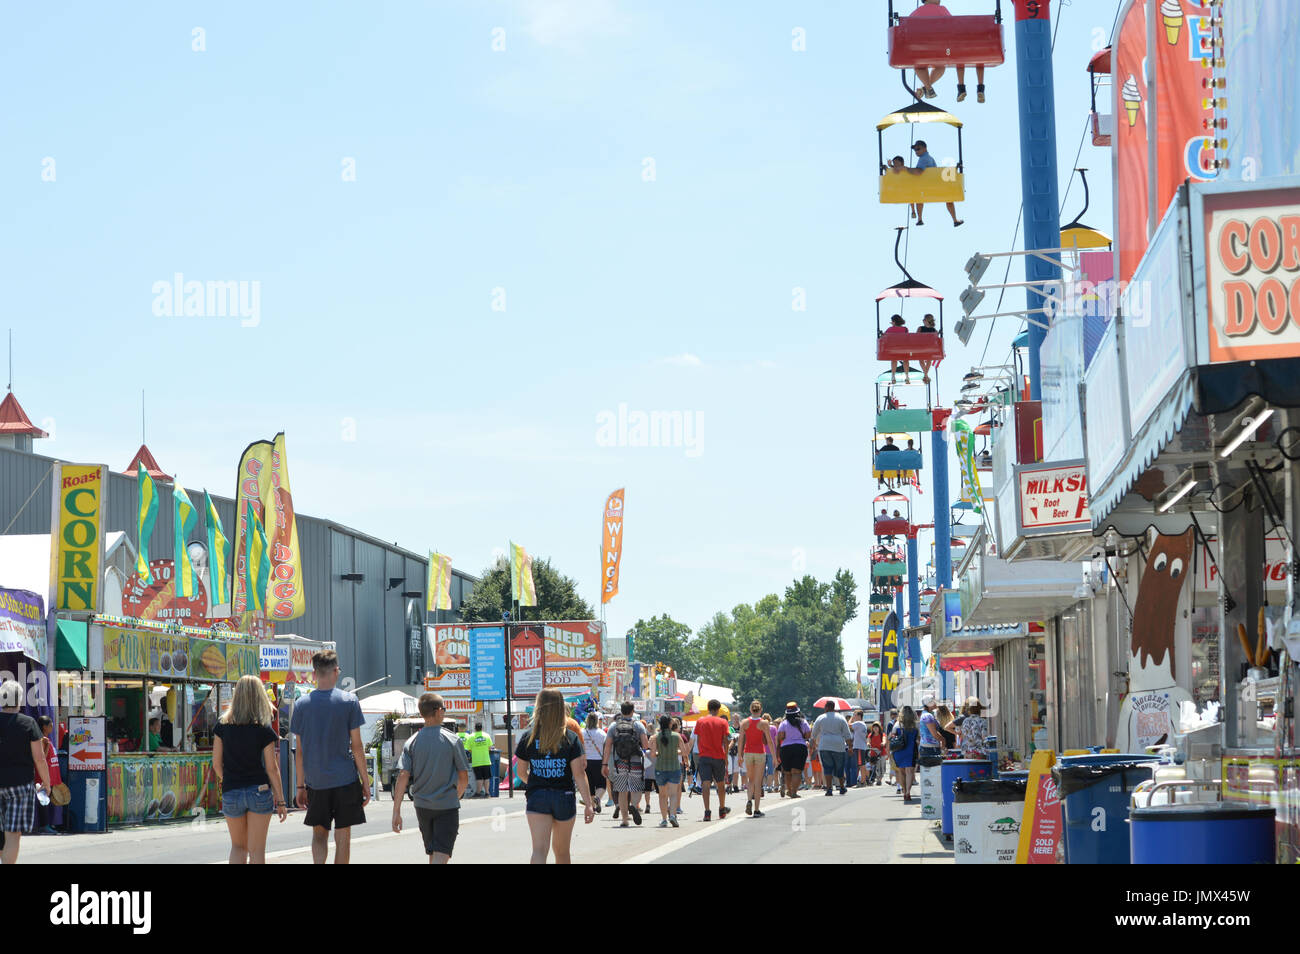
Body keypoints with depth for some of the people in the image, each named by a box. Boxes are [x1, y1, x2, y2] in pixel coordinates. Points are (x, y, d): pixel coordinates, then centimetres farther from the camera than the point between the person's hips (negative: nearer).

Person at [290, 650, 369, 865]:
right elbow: (356, 747, -5)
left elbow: (300, 751, 4)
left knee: (319, 834, 14)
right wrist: (365, 782, 2)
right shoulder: (349, 701, -5)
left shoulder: (301, 705, 2)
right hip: (345, 780, -2)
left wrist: (300, 786, 11)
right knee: (342, 838, 6)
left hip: (315, 782, 2)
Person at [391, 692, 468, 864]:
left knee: (433, 854, 20)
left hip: (422, 806, 4)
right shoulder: (452, 741, -5)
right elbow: (463, 779, 0)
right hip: (448, 806, -4)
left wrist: (396, 811, -8)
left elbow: (403, 777, -9)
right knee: (441, 855, -10)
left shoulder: (412, 742, 0)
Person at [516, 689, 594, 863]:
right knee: (562, 852, 18)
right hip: (564, 797, 1)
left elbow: (521, 772, 5)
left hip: (536, 797, -1)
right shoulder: (571, 738, -4)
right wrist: (588, 804, -7)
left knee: (539, 850, -10)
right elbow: (579, 774, -9)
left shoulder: (528, 737, -2)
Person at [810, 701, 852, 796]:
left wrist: (814, 743, 32)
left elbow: (814, 733, 14)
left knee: (827, 768, -3)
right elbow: (847, 734, 4)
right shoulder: (841, 718, 6)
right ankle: (842, 788, 24)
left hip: (824, 746, -1)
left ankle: (829, 788, -15)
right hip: (838, 747, 1)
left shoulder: (821, 718, 4)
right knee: (839, 768, 12)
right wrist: (850, 746, 9)